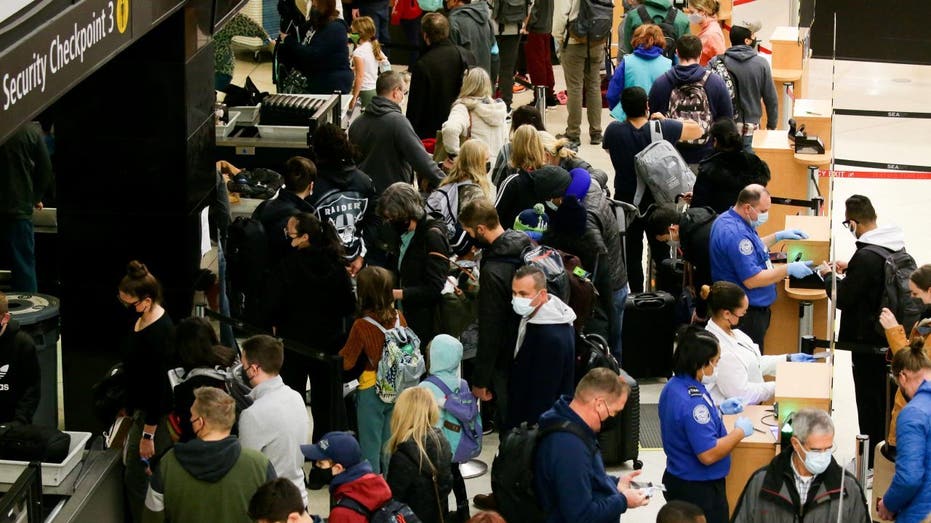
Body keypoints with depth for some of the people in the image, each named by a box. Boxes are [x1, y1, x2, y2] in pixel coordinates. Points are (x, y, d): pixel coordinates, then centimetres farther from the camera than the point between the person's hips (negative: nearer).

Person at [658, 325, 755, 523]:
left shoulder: (674, 385, 1)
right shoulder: (692, 401, -29)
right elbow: (708, 454, -29)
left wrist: (718, 409, 16)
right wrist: (740, 432, -17)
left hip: (677, 478, 10)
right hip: (699, 489, -10)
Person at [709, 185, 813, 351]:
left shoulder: (728, 219, 8)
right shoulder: (736, 234, -25)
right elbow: (751, 280, -26)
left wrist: (778, 236, 18)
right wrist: (788, 269, -19)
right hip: (747, 315, -11)